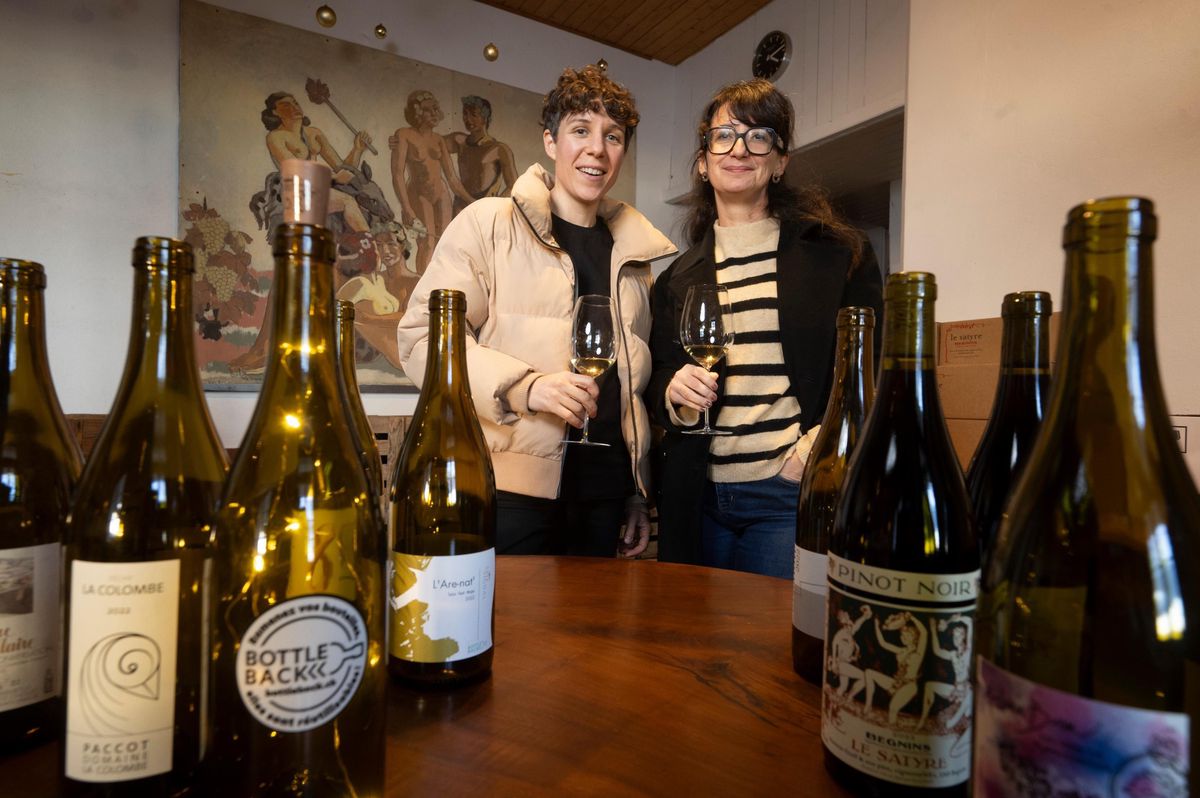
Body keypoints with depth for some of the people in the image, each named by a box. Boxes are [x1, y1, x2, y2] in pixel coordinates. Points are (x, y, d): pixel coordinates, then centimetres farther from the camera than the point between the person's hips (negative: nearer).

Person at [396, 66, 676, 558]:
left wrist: (639, 493, 17)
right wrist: (522, 385, -21)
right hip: (510, 487, -4)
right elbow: (422, 336, -5)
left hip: (603, 492, 5)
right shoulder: (489, 223, 1)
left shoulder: (632, 253, 15)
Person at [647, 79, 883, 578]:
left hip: (792, 495, -3)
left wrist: (820, 449, -13)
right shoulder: (678, 277, 10)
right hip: (700, 495, 4)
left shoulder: (836, 253, 1)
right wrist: (674, 392, -8)